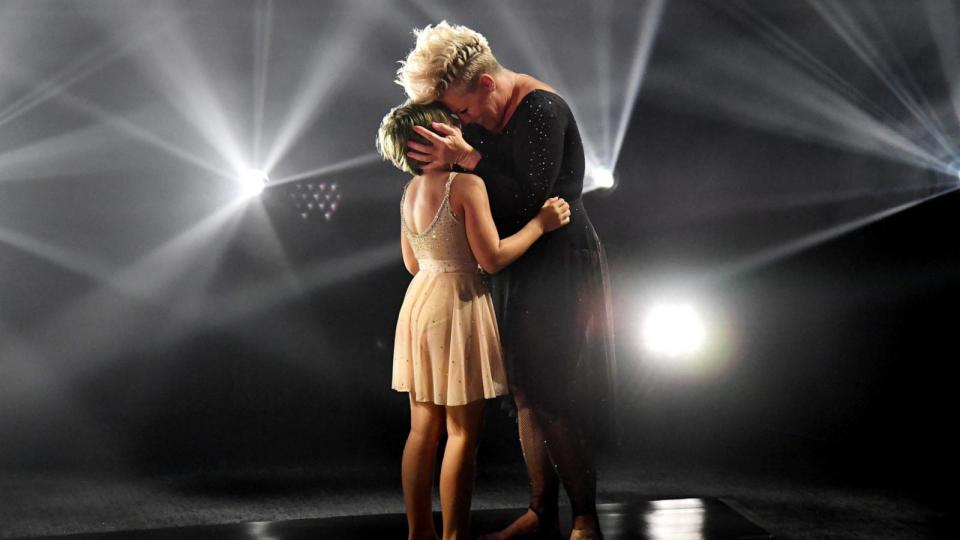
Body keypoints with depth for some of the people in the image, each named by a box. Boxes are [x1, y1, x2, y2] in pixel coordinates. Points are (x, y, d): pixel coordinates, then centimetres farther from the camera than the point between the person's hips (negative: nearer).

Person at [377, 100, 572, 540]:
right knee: (461, 431, 0)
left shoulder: (410, 191, 7)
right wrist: (540, 223, -8)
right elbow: (492, 258, -16)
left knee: (422, 428, 13)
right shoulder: (467, 185, -16)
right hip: (457, 306, -8)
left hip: (419, 303, 8)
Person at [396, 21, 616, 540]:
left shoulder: (542, 109, -19)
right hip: (517, 272, 9)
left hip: (559, 268, -9)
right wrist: (443, 161, -9)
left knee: (552, 400, -7)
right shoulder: (486, 116, 6)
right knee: (526, 394, 11)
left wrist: (468, 158, -26)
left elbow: (531, 201, -23)